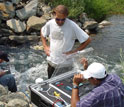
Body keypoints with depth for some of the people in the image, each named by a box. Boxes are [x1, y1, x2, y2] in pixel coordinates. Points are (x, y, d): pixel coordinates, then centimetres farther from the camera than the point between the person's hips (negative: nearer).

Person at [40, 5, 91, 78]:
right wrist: (45, 46, 3)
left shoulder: (72, 26, -20)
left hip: (66, 63, -3)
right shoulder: (50, 24, -9)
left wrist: (74, 51, -15)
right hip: (52, 61, 3)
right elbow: (42, 32, 14)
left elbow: (87, 40, -15)